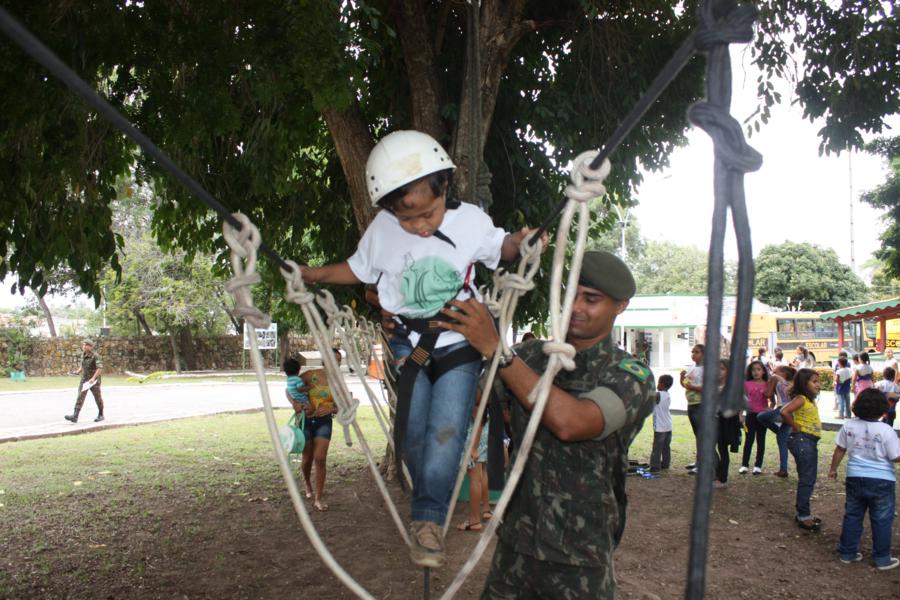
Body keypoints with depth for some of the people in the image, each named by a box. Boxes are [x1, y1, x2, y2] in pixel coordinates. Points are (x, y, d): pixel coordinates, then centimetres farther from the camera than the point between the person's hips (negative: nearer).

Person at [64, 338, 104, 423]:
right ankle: (75, 416, -15)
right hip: (84, 380, 6)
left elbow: (100, 368, -23)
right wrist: (78, 371, 5)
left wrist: (93, 378, -31)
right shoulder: (83, 355, 7)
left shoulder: (95, 356, -15)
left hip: (94, 380, -6)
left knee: (98, 398, 7)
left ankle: (101, 415, 23)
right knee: (80, 397, -7)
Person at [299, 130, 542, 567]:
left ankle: (428, 518, 3)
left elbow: (500, 248, 6)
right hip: (408, 344, 2)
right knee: (411, 432, -1)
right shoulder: (381, 231, -8)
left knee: (446, 430, -12)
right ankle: (430, 509, 22)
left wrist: (520, 242, -16)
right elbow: (357, 270, 9)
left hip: (460, 340, -2)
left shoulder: (470, 221, -11)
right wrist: (311, 274, -1)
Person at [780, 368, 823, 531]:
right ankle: (803, 516, 3)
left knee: (809, 479, 16)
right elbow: (784, 412, -30)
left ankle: (803, 513, 27)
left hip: (810, 442, 9)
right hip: (802, 440, -9)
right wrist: (795, 428, -17)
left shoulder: (810, 400, 14)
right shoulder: (801, 398, -14)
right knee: (806, 479, -4)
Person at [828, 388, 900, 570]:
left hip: (855, 478, 4)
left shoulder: (849, 426, -4)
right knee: (882, 521, 10)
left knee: (852, 516, 15)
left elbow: (839, 450, 5)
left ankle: (847, 553, 23)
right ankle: (882, 559, 19)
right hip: (881, 481, -4)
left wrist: (833, 469, 18)